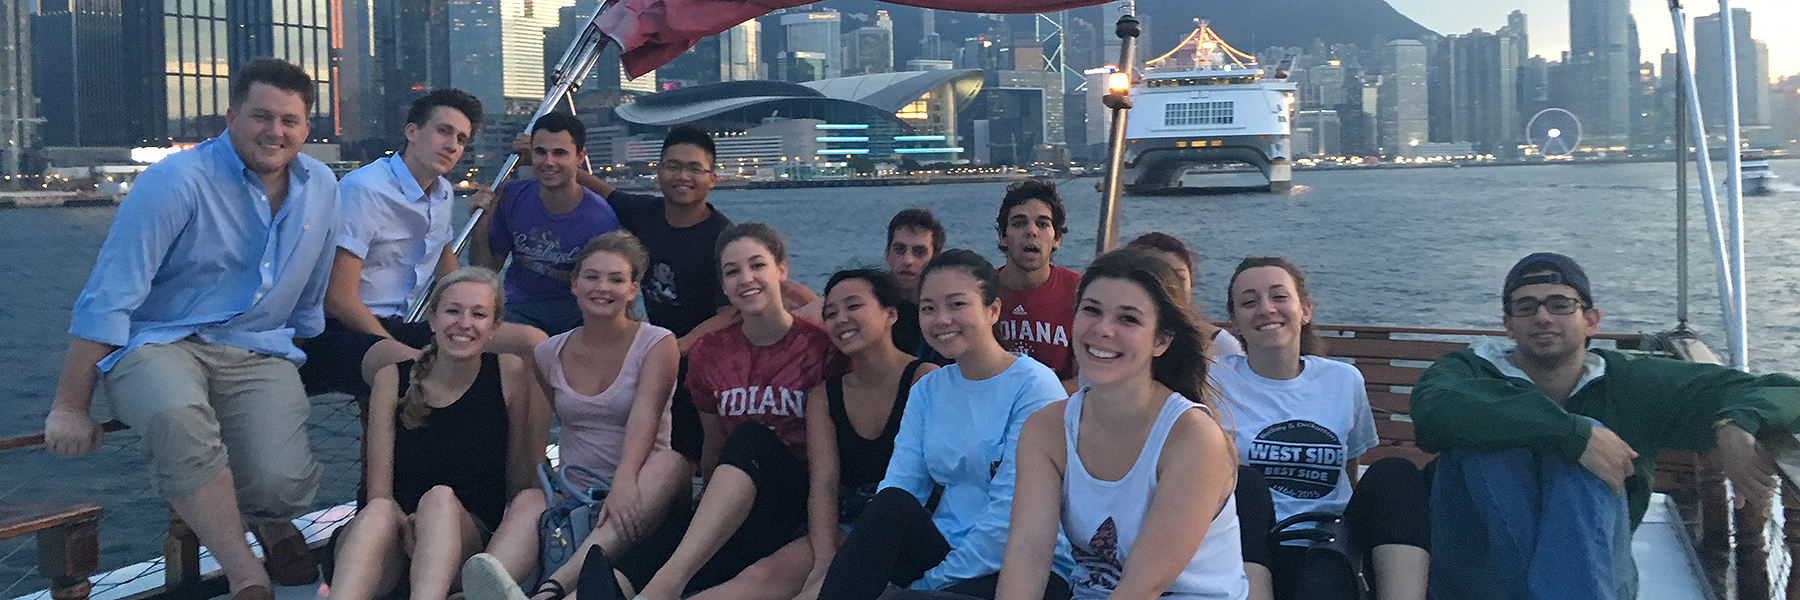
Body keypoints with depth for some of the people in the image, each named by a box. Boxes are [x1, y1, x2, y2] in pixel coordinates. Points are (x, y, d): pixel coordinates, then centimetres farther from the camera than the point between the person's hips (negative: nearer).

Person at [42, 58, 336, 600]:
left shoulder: (321, 188, 6)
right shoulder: (177, 181, -13)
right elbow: (106, 299, -13)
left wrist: (308, 373, 24)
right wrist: (70, 409, -14)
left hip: (258, 352, 4)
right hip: (159, 343, -3)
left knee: (282, 484, -24)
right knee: (176, 414, -41)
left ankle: (269, 521, 17)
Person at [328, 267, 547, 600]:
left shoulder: (510, 373, 4)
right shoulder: (392, 379, 6)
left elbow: (520, 483, 7)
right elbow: (379, 491, -2)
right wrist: (408, 528, -23)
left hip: (471, 539, -1)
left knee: (440, 498, -33)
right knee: (379, 513, -33)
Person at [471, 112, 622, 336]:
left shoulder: (600, 218, -15)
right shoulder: (512, 198, -4)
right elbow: (485, 271, 5)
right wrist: (481, 225, -11)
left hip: (575, 309, -1)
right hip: (520, 307, 2)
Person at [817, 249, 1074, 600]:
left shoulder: (1035, 386, -8)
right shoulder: (927, 390, 12)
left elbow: (1011, 510, -15)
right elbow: (898, 484, 3)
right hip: (945, 549, 6)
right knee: (891, 505, -25)